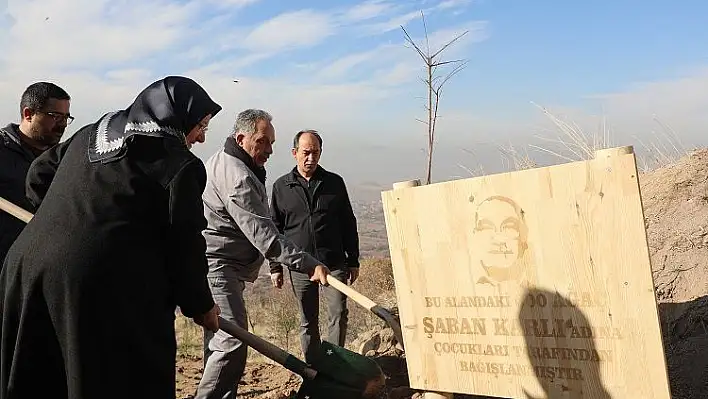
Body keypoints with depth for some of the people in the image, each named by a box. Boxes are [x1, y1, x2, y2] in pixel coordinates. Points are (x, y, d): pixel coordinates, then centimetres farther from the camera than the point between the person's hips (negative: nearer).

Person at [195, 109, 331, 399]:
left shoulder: (221, 163, 16)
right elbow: (263, 234, -26)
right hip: (218, 267, -11)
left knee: (219, 340, 14)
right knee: (232, 344, -16)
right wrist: (308, 264, -27)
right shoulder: (237, 176, -20)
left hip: (222, 268, 11)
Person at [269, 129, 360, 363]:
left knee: (339, 314, -6)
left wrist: (353, 261, 7)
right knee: (308, 322, 9)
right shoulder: (281, 186, 5)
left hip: (334, 263, 0)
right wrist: (275, 267, 5)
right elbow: (274, 229, 8)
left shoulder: (334, 183, 5)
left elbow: (348, 224, 9)